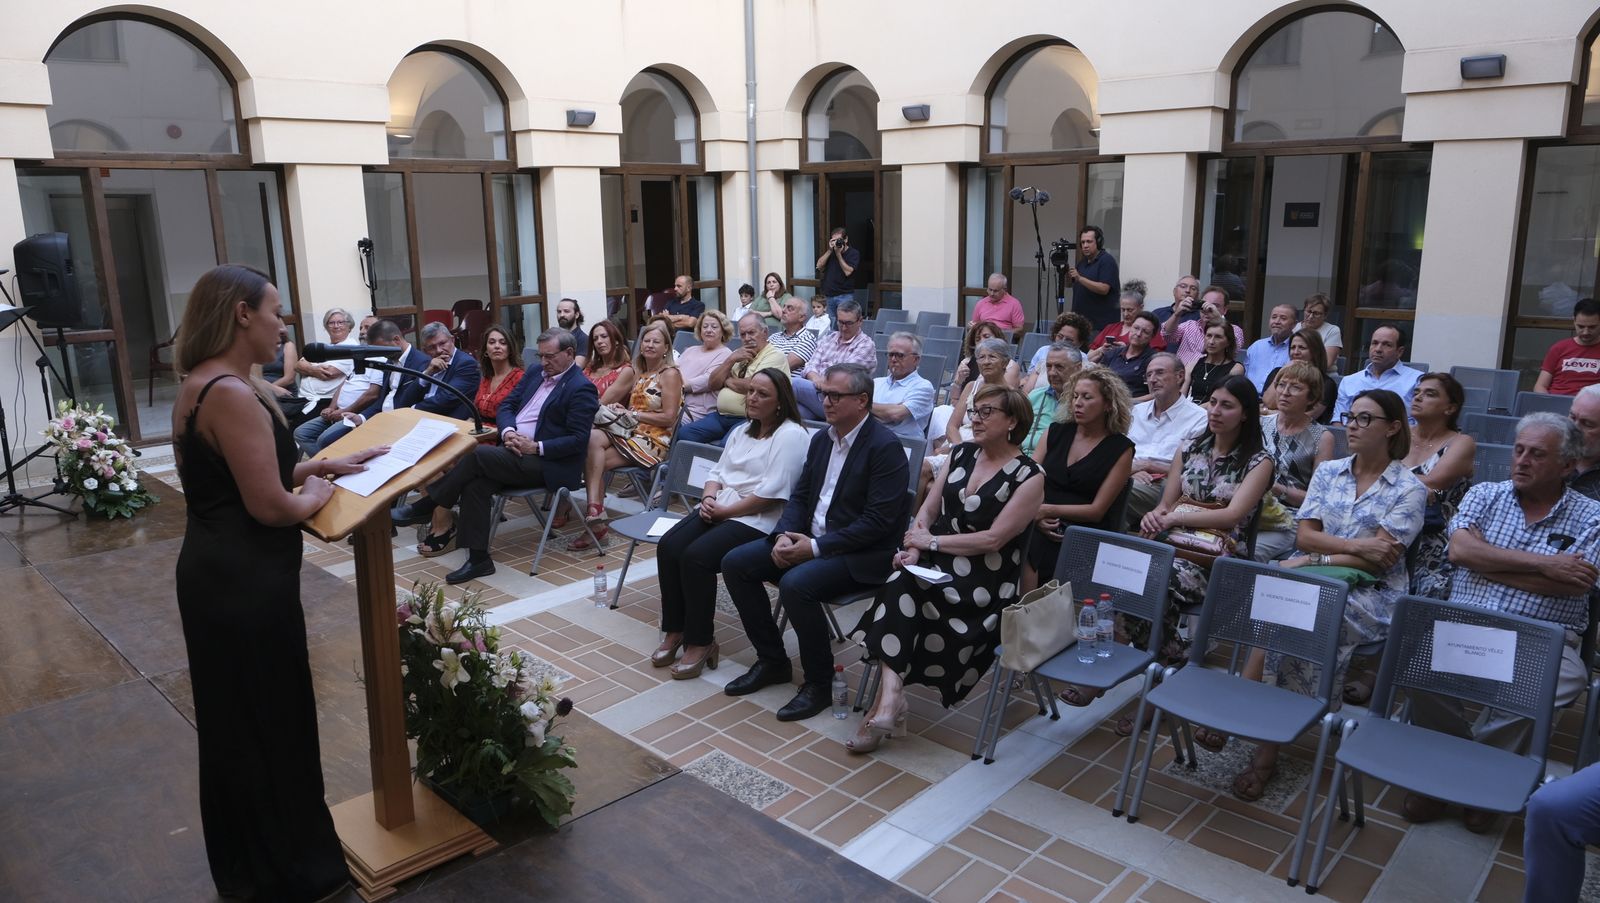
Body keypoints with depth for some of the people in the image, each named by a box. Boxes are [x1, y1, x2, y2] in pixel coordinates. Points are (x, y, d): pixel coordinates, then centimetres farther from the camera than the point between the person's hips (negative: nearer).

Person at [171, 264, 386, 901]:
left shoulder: (198, 387, 9)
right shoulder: (232, 395, -23)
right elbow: (270, 506, -25)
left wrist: (319, 465, 9)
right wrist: (317, 494, -6)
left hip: (215, 572, 10)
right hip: (246, 583, -10)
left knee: (235, 720, 21)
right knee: (268, 723, 5)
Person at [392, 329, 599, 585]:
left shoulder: (582, 389, -7)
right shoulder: (536, 373, 16)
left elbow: (578, 440, -14)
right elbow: (505, 406, 15)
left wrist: (536, 447, -20)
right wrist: (508, 432, -7)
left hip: (547, 464, -7)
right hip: (514, 451, 7)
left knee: (478, 454, -25)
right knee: (474, 484, -20)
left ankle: (428, 507, -9)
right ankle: (478, 559, -16)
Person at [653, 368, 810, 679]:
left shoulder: (791, 435, -9)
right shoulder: (741, 431, 20)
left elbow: (770, 494, -17)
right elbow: (717, 471, 19)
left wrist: (724, 510, -13)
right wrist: (709, 498, -3)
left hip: (758, 521, -8)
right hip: (718, 510, 8)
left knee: (696, 556, -28)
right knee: (668, 547, -16)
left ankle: (700, 642, -12)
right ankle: (675, 632, -4)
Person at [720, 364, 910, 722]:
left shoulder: (885, 447, -15)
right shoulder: (821, 439, 10)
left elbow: (879, 521, -21)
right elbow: (800, 496, 14)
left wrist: (816, 547, -21)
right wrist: (785, 535, -7)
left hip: (862, 554, -8)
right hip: (808, 538, 8)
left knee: (796, 584, -33)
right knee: (735, 563, -4)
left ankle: (818, 682, -10)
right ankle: (772, 661, 9)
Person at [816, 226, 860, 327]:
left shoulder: (853, 253, 0)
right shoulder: (830, 252, 15)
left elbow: (848, 272, -13)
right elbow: (819, 266, 3)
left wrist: (838, 253, -10)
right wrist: (830, 250, -5)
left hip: (845, 296, -4)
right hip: (828, 296, 4)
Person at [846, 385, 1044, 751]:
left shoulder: (1028, 477, -7)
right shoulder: (962, 454, 12)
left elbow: (993, 539, -14)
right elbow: (928, 509, 11)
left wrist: (932, 542, -12)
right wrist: (915, 548, -8)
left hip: (985, 578, -5)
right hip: (937, 562, 5)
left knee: (901, 589, -29)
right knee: (900, 582, -29)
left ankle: (889, 698, -24)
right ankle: (890, 697, -35)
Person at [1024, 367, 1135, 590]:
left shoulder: (1121, 449, 5)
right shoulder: (1057, 431, 15)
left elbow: (1097, 510, -1)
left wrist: (1047, 510, -12)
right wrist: (1036, 514, -12)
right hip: (1040, 528, 3)